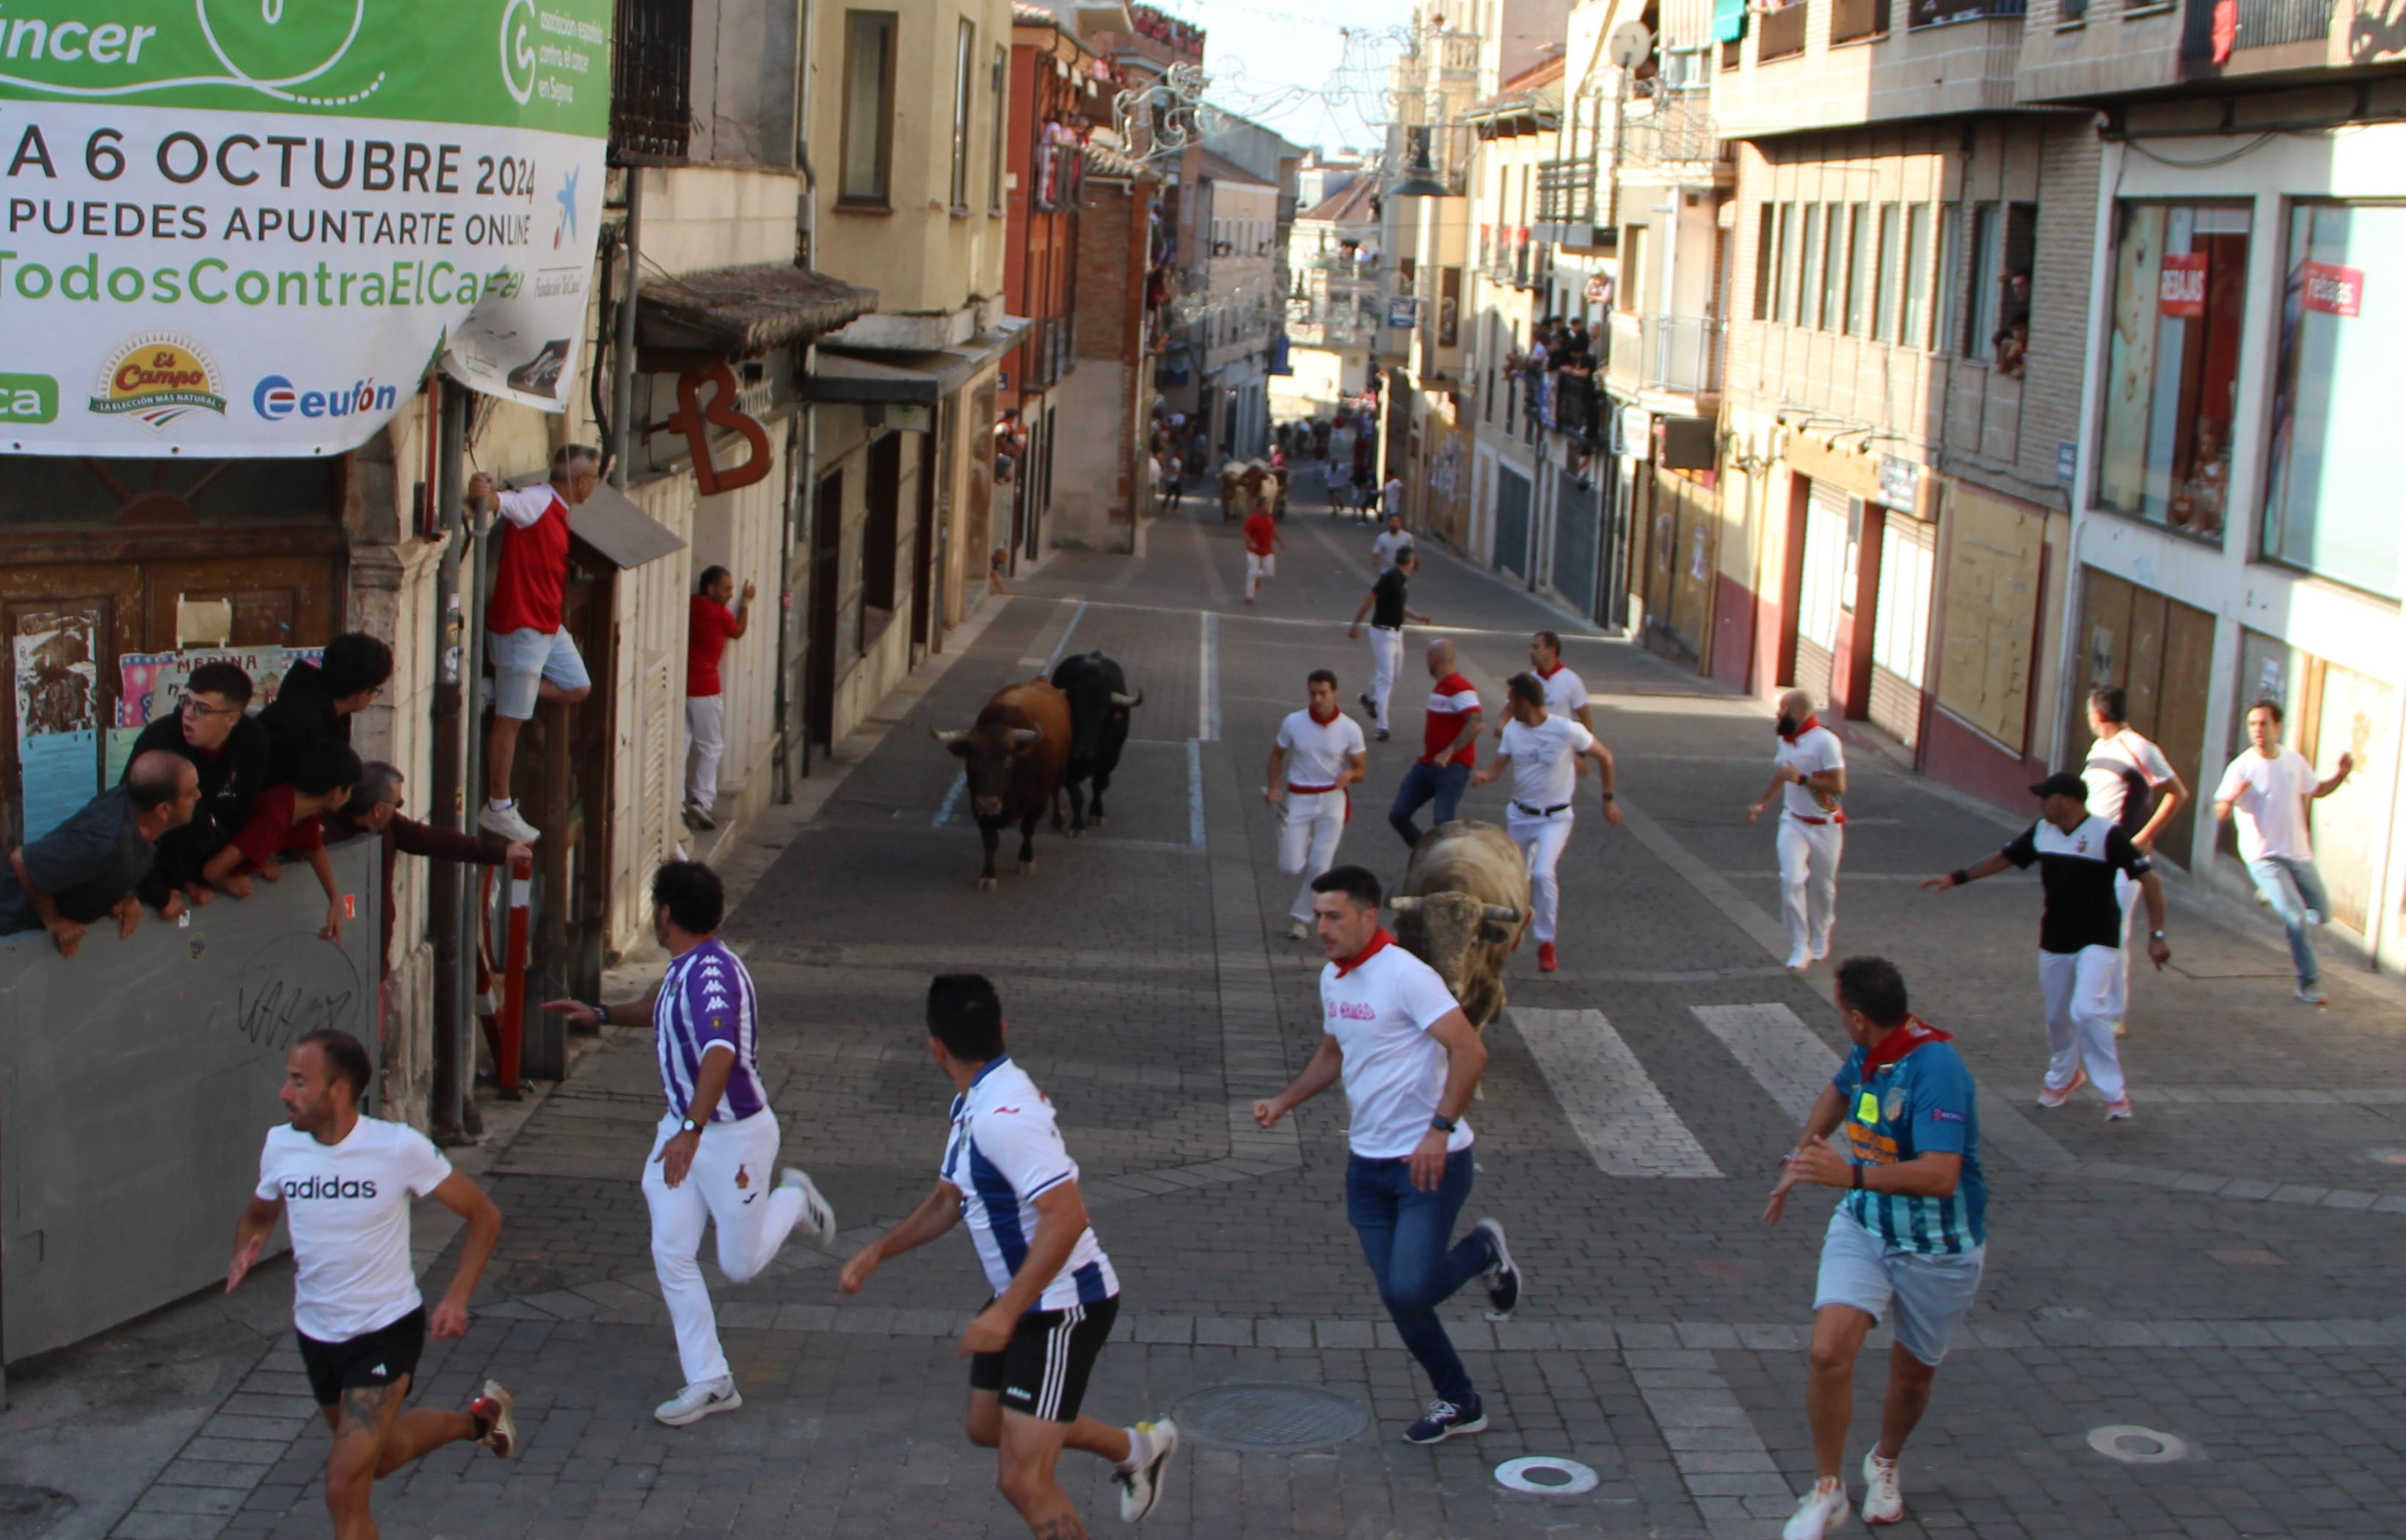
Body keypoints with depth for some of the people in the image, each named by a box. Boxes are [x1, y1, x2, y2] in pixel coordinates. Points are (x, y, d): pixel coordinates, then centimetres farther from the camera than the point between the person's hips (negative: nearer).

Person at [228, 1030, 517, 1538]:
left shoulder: (399, 1147, -21)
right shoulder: (280, 1146, -9)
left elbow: (483, 1215, -10)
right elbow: (257, 1216, 12)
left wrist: (456, 1299, -20)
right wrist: (246, 1249, -12)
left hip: (387, 1331, -6)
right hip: (316, 1335, 6)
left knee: (345, 1490, -14)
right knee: (380, 1455, 25)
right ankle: (477, 1420, 50)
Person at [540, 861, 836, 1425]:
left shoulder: (711, 973, -28)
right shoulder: (683, 968, 3)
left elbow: (720, 1053, -44)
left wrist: (691, 1130, -54)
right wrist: (602, 1015, 32)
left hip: (735, 1135, -8)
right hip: (681, 1128, 8)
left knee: (739, 1266, 5)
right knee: (671, 1255, -1)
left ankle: (794, 1199, 33)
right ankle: (709, 1381, 7)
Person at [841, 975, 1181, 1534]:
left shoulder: (1003, 1115, -27)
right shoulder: (973, 1104, 6)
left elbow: (1067, 1216, -34)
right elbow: (948, 1199, 20)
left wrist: (1005, 1312, -36)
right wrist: (878, 1251, 10)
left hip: (1062, 1306, -11)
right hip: (1027, 1301, 11)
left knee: (1025, 1480, -12)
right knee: (988, 1426, 28)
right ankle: (1136, 1447, 43)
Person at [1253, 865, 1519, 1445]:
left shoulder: (1406, 976, -18)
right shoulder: (1332, 978, 8)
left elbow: (1470, 1051, -23)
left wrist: (1440, 1130, -29)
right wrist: (1284, 1103, 12)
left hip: (1429, 1162, -8)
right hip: (1367, 1161, 8)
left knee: (1410, 1291, -16)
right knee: (1397, 1296, 7)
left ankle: (1484, 1250, 15)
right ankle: (1459, 1403, 23)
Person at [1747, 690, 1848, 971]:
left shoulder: (1826, 742, -18)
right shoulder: (1785, 740, 5)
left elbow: (1839, 786, -23)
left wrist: (1801, 778, -29)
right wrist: (1762, 803, 24)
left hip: (1825, 826, -4)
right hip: (1794, 821, 4)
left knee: (1822, 886, 10)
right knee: (1791, 880, -14)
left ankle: (1820, 941, 34)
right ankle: (1800, 948, -10)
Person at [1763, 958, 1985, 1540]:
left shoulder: (1935, 1068, -28)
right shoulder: (1868, 1053, -4)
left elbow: (1941, 1176, -39)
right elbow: (1839, 1091, 22)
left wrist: (1851, 1175, -49)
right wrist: (1799, 1160, 30)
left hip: (1938, 1250, -5)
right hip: (1862, 1228, 5)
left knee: (1912, 1374, 13)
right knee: (1828, 1352, -15)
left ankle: (1884, 1464, 45)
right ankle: (1827, 1490, 2)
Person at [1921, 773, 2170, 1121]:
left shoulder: (2107, 835, -18)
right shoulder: (2042, 832, 1)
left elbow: (2149, 879, -16)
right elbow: (2004, 858, 15)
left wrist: (2156, 936, -19)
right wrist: (1957, 878, 12)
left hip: (2097, 940, -6)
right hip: (2055, 941, 6)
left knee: (2088, 1011, -20)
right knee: (2057, 1016, 14)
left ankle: (2115, 1093, -7)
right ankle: (2063, 1077, 40)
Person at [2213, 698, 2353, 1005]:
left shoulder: (2295, 761, 1)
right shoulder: (2242, 767, -15)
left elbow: (2315, 790, 19)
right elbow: (2220, 814, -19)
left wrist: (2341, 774, 2)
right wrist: (2232, 798, -41)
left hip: (2299, 853, 6)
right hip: (2264, 858, -6)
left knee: (2321, 914, 14)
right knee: (2296, 919, -16)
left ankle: (2273, 897, 41)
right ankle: (2309, 984, -1)